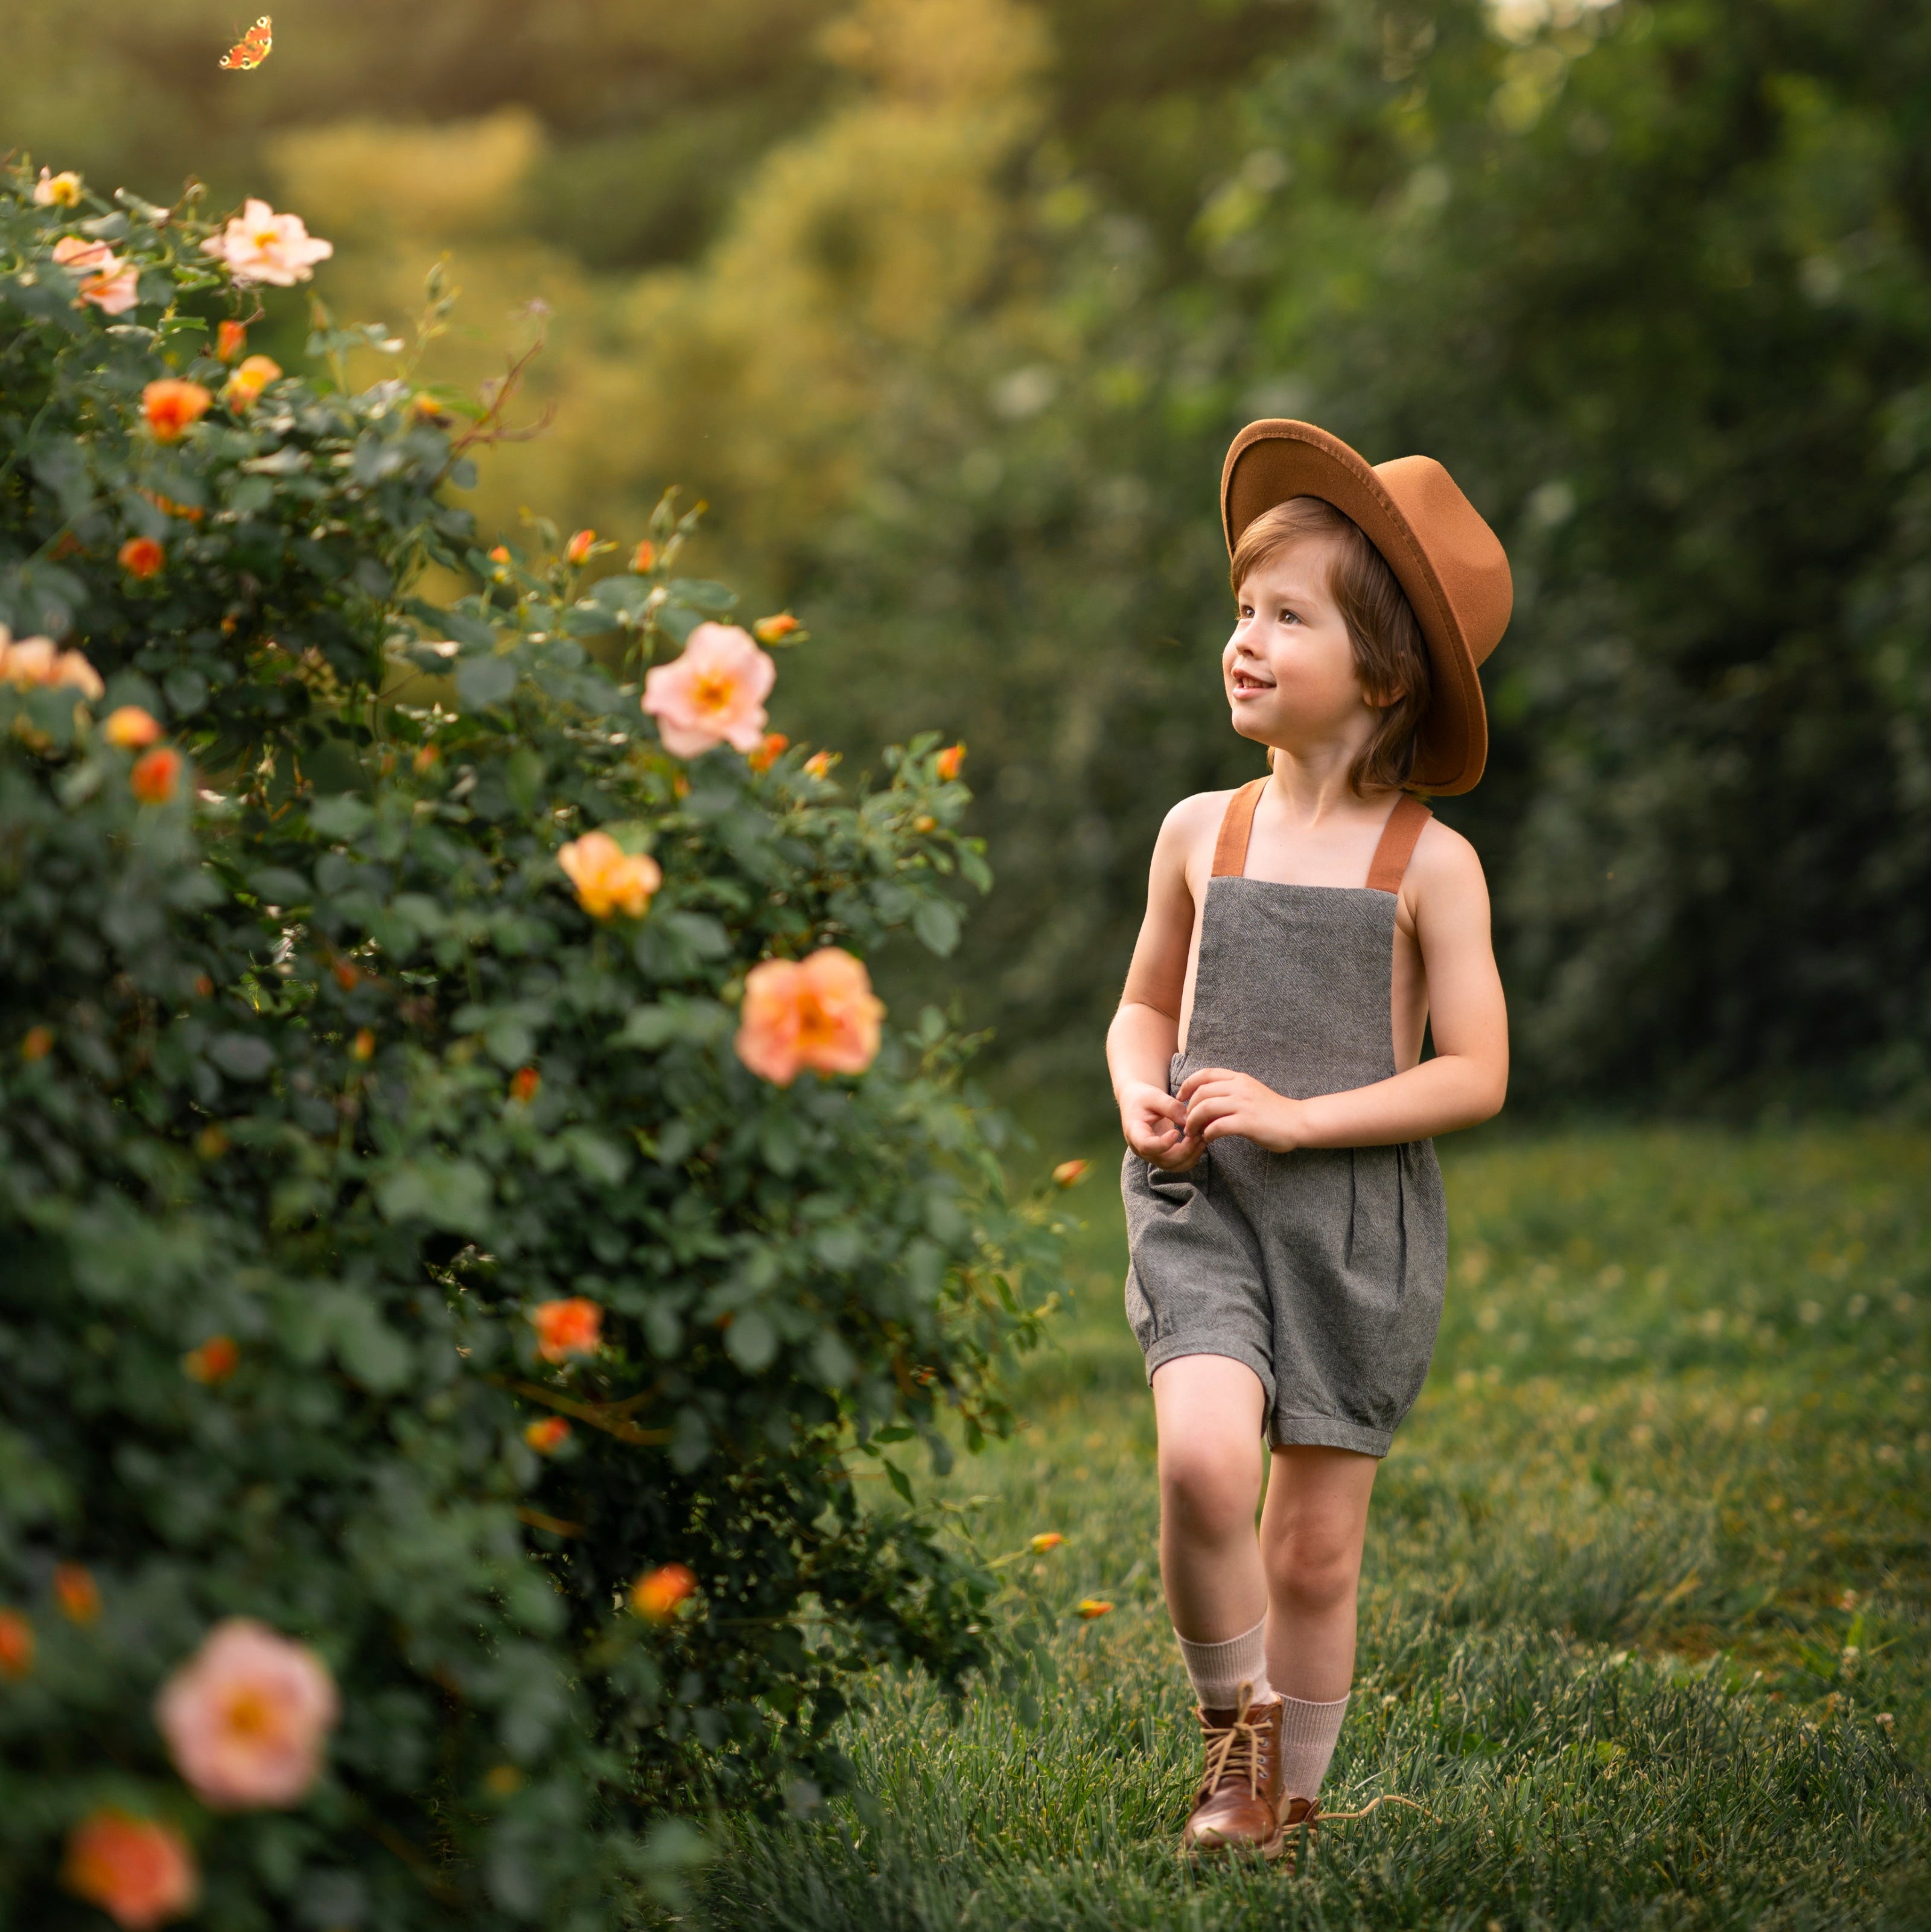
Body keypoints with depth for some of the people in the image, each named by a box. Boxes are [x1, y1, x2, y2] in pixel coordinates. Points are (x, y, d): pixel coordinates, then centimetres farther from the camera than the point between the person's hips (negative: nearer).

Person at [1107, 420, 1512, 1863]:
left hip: (1358, 1218, -1)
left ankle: (1292, 1796, 26)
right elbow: (1146, 1004, 18)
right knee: (1205, 1455, -23)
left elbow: (1476, 1076, -7)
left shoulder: (1428, 864, -5)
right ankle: (1234, 1723, 1)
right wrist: (1142, 1099, -4)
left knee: (1316, 1547, 5)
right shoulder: (1200, 834, 5)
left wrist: (1298, 1117, -16)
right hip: (1200, 1206, 1)